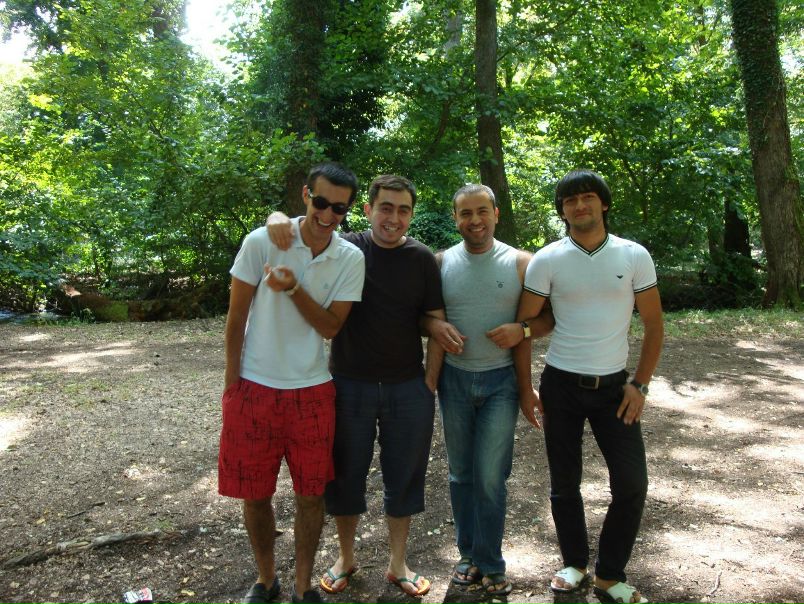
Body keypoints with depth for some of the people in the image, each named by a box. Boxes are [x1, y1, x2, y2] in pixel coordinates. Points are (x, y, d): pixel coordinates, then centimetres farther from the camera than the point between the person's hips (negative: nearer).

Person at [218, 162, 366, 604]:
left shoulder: (351, 259, -5)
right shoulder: (262, 242, -9)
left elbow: (330, 326, -7)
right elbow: (236, 317, -4)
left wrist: (293, 289, -23)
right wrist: (231, 384, -3)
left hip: (312, 391, 1)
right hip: (254, 387, -1)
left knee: (312, 495, 9)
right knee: (255, 494, 12)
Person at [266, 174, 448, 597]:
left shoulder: (422, 259, -2)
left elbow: (436, 321, 2)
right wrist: (277, 218, -16)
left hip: (408, 388, 1)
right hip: (349, 384, 0)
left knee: (403, 478, 12)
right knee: (346, 475, 12)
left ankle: (398, 565, 32)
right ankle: (345, 559, 35)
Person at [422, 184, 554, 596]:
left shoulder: (520, 263, -4)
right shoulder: (441, 263, 1)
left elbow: (550, 315, 1)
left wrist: (523, 331, -17)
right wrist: (434, 327, -14)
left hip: (500, 380, -2)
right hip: (455, 379, 2)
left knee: (491, 477, -1)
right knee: (461, 473, 12)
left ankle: (490, 564, 18)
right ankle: (469, 554, 29)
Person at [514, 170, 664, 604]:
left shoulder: (634, 256, -3)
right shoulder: (546, 261, -6)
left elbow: (653, 325, 2)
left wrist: (640, 384, -5)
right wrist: (525, 389, -3)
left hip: (614, 386, 1)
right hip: (561, 386, -1)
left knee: (632, 485, 0)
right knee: (564, 483, 10)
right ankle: (574, 563, 32)